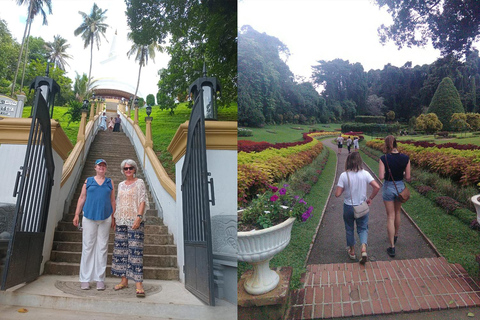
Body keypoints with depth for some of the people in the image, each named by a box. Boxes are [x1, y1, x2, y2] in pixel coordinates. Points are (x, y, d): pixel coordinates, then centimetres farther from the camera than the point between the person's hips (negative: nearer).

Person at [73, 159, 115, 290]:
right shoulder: (88, 181, 9)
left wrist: (113, 217, 6)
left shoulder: (110, 182, 11)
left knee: (102, 247, 3)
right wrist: (77, 215, 1)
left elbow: (112, 201, 11)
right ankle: (85, 279, 9)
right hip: (89, 217, 0)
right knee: (88, 246, 1)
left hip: (105, 218, 1)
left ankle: (100, 279, 9)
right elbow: (82, 198, 9)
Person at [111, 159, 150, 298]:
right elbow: (118, 204, 20)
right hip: (121, 221, 6)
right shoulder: (121, 185, 17)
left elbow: (143, 201, -6)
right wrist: (115, 220, 14)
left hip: (134, 221, -6)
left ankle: (139, 284, -9)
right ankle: (124, 280, 17)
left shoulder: (139, 183, 1)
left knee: (135, 250, -10)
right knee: (121, 249, 6)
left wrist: (139, 217, -18)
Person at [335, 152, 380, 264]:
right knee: (363, 228, 17)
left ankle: (352, 251, 33)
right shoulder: (365, 174, -11)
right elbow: (377, 187, -16)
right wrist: (370, 198, -1)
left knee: (349, 229, 19)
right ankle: (364, 249, -4)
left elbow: (337, 194, -18)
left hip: (348, 207, -1)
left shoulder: (344, 175, -16)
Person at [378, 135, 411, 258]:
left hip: (388, 187, -3)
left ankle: (392, 247, 6)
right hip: (400, 187, 3)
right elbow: (408, 177, -6)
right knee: (397, 213, 25)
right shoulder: (405, 158, -9)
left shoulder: (384, 159, -17)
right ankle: (395, 236, 46)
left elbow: (381, 176, -20)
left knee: (390, 217, 4)